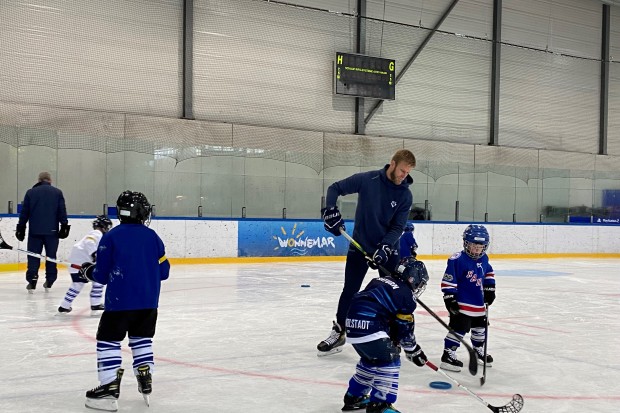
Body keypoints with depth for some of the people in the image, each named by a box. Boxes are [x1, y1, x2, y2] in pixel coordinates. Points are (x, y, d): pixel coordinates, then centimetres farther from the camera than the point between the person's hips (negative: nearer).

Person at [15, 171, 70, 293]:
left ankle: (32, 282, -3)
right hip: (52, 231, 0)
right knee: (51, 256, 10)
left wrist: (21, 228, 11)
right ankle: (49, 282, 12)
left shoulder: (30, 192, 6)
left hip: (35, 231, 0)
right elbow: (62, 211, -1)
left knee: (33, 256, 5)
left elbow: (24, 212, 6)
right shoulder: (57, 192, 3)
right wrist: (64, 226, 3)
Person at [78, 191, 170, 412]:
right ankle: (145, 383, 22)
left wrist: (88, 270, 18)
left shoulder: (111, 237, -5)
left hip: (119, 302, -4)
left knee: (108, 340, 5)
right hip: (149, 302, 4)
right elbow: (163, 271, 6)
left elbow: (102, 275, -4)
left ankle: (110, 388, 1)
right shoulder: (153, 237, 3)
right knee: (142, 338, 20)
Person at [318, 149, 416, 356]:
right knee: (350, 291, 6)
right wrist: (330, 210, -20)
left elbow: (397, 228, -10)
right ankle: (338, 333, 21)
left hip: (387, 250, 1)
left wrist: (384, 248, -25)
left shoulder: (405, 195, -8)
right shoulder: (367, 179, -13)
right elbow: (335, 188, -5)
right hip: (360, 245, -1)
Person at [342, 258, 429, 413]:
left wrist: (393, 339, 31)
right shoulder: (405, 295, -2)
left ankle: (353, 396, 36)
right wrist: (413, 351, 17)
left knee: (372, 358, 26)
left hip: (353, 324, 9)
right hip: (369, 328, -9)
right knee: (390, 360, 1)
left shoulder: (380, 281, 23)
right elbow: (405, 328, 2)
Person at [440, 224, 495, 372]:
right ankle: (447, 356, -1)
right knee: (458, 328, -9)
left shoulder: (483, 259, 3)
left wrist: (490, 289, 14)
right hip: (461, 304, -8)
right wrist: (450, 298, -21)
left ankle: (479, 351, 42)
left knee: (480, 328, 22)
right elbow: (447, 280, -20)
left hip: (479, 304, 8)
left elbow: (489, 273, 21)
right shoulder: (457, 260, -21)